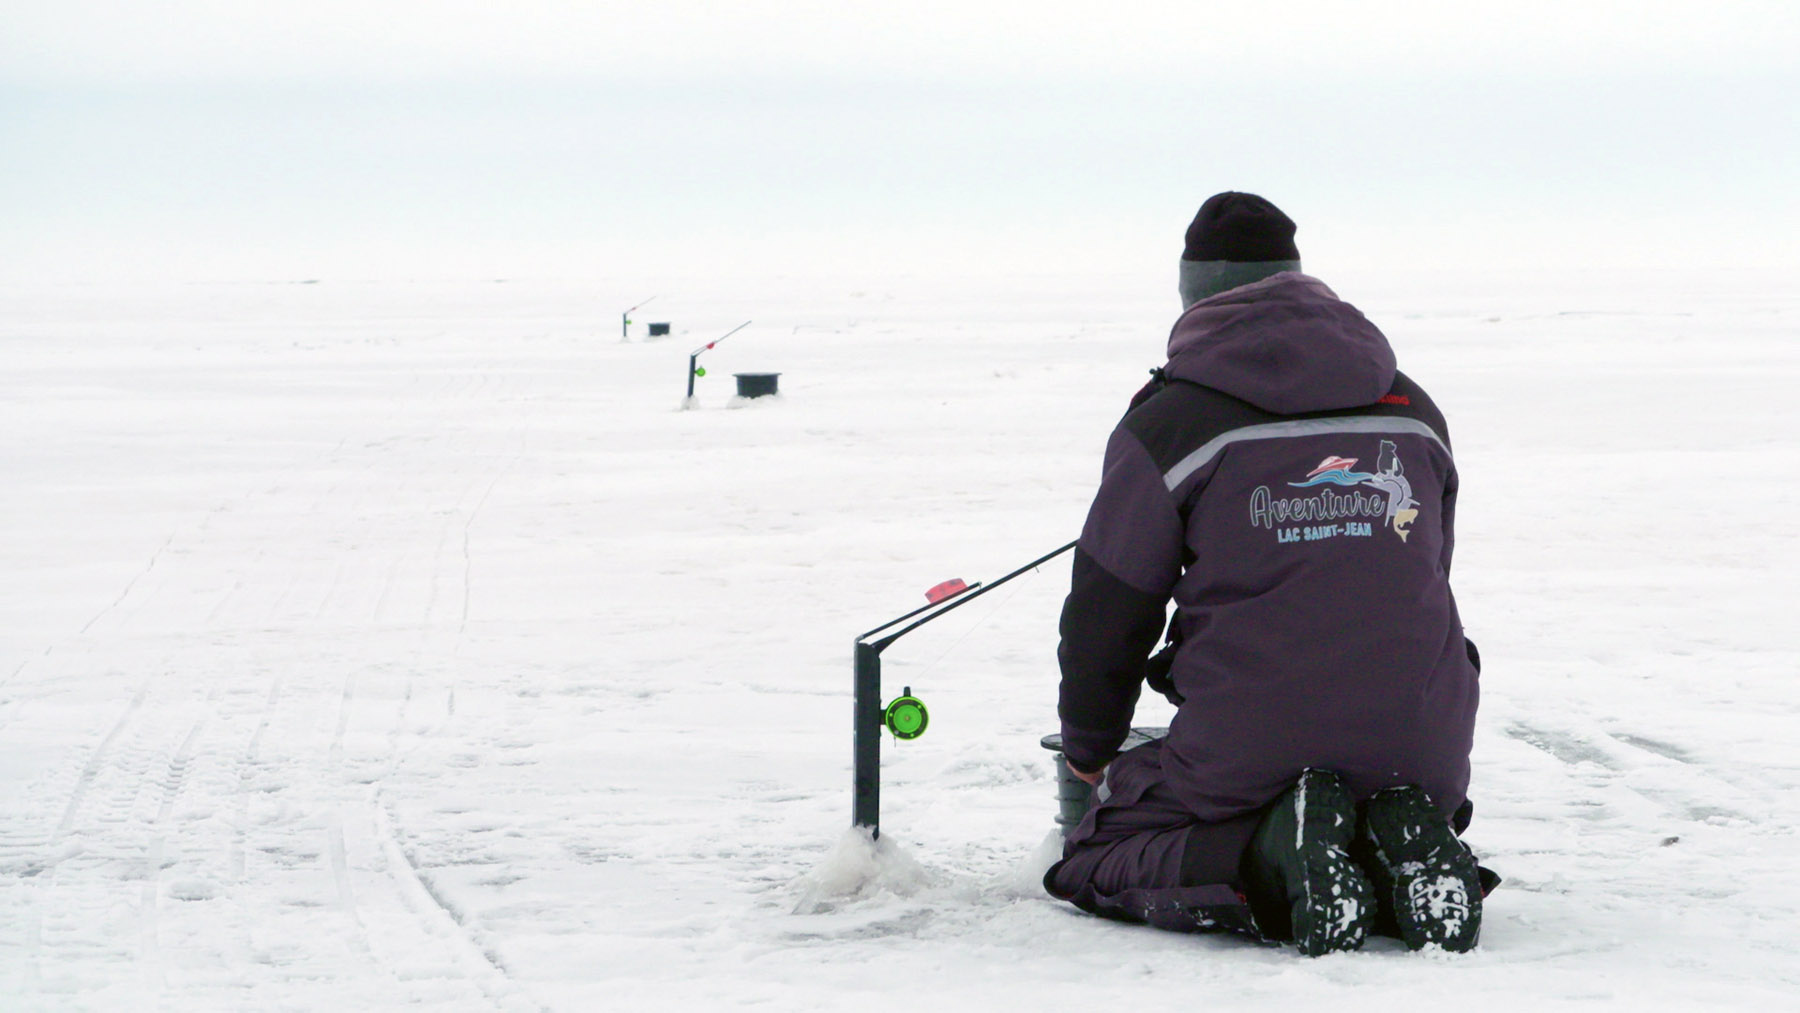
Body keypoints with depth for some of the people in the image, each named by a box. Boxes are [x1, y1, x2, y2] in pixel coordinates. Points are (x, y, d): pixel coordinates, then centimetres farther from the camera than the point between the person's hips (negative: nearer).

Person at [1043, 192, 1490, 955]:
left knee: (1093, 863, 13)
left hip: (1253, 746, -4)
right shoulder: (1413, 411, 13)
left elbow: (1109, 608, 4)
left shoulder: (1168, 422, -2)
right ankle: (1405, 845, -4)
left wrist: (1089, 748, 21)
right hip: (1418, 743, 4)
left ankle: (1275, 860, -17)